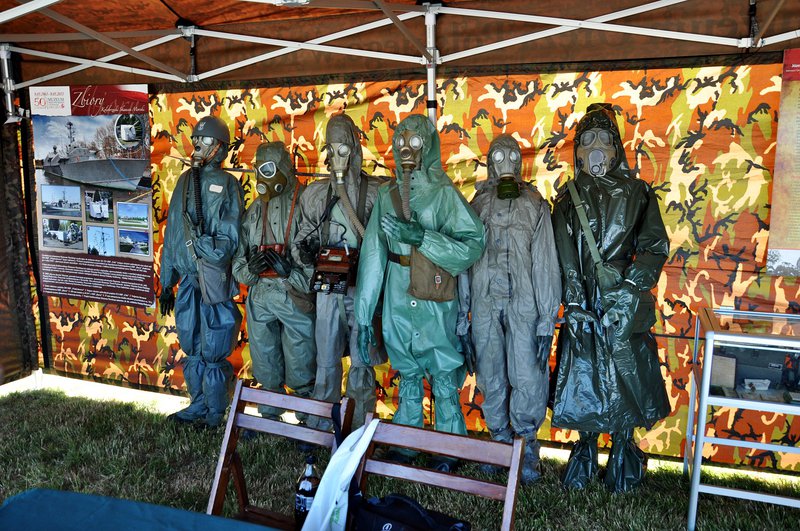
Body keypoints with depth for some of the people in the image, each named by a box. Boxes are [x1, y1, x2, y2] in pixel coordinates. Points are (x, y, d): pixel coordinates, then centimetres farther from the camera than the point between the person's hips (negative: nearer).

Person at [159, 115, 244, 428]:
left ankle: (215, 414, 16)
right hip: (186, 281, 6)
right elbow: (170, 235, 13)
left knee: (212, 352, 1)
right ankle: (198, 405, 30)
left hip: (213, 281, -6)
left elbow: (231, 239, -7)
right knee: (191, 349, 15)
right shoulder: (184, 181, 11)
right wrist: (166, 282, 14)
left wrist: (203, 241, -24)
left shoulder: (227, 184, -4)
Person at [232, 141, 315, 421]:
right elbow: (238, 254, 14)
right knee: (265, 367, 19)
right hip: (258, 297, 6)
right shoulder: (254, 210, 13)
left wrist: (290, 270, -24)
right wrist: (249, 268, -7)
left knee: (301, 369, 3)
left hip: (294, 296, -6)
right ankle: (268, 415, 36)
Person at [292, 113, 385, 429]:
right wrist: (304, 253, -7)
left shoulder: (375, 191, -2)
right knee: (326, 362, 10)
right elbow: (303, 236, 14)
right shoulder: (315, 193, 9)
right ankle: (318, 430, 23)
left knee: (362, 364, 6)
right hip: (328, 289, 3)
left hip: (363, 290, -2)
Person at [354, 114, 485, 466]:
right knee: (407, 379, 17)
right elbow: (373, 255, 3)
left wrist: (422, 237, -23)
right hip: (397, 302, 4)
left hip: (434, 302, -4)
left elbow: (473, 245, -13)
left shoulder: (443, 193, -3)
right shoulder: (387, 195, 8)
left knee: (444, 383, 2)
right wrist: (364, 316, 1)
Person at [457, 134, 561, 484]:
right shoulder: (477, 207, 10)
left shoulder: (535, 206, 4)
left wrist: (547, 320, -5)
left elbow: (545, 264, 0)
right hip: (485, 306, 2)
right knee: (491, 380, 9)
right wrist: (461, 317, 7)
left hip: (523, 305, -2)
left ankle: (527, 445, 15)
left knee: (527, 379, -5)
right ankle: (501, 441, 26)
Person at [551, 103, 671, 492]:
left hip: (624, 305, -1)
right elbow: (564, 258, -1)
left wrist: (628, 288, -15)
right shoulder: (568, 198, 6)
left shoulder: (636, 193, 2)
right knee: (583, 375, 7)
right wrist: (574, 303, -10)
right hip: (582, 304, 2)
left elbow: (656, 246, -3)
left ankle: (623, 449, 25)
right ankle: (586, 446, 27)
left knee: (624, 375, 5)